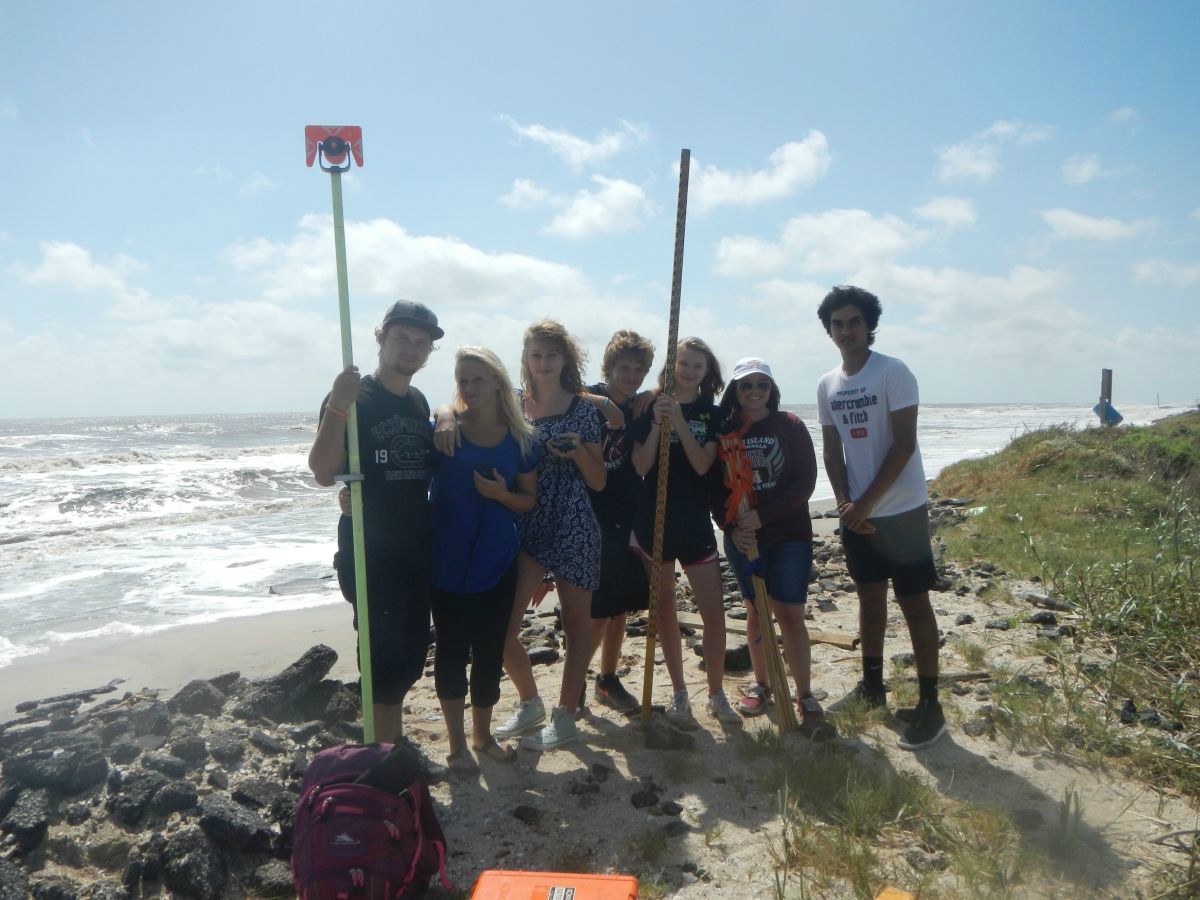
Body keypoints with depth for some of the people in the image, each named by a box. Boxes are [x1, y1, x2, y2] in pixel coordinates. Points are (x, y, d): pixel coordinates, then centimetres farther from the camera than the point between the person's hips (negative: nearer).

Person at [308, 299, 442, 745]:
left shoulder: (419, 402, 10)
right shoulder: (352, 397, -9)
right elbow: (324, 472, -21)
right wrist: (337, 406, -32)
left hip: (417, 551, 7)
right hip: (369, 553, -7)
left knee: (412, 650, 14)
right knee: (386, 653, -7)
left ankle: (394, 740, 32)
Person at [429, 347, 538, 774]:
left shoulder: (519, 439, 2)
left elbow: (530, 499, 7)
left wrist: (502, 494, -12)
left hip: (497, 562, 2)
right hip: (447, 562, -2)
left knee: (490, 651, 11)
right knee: (452, 652, 6)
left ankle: (482, 735, 31)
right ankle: (457, 743, 22)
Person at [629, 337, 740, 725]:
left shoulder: (711, 415, 3)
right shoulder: (650, 409, 1)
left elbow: (703, 465, -10)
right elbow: (640, 467, -6)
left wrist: (679, 421, -19)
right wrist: (658, 424, -18)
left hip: (695, 523, 0)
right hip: (653, 520, 0)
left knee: (714, 613, -2)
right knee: (664, 609, 9)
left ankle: (716, 695, 15)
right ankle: (679, 692, 23)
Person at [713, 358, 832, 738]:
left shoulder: (790, 426, -4)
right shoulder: (725, 431, 3)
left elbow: (805, 482, -10)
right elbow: (715, 487, 3)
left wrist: (762, 516, -18)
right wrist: (732, 527, -11)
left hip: (789, 535, -2)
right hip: (742, 537, 2)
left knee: (790, 614, -2)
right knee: (756, 611, 12)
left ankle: (806, 699, 7)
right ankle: (761, 683, 27)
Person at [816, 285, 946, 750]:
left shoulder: (893, 373, -10)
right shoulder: (827, 385, 7)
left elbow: (903, 445, -15)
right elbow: (833, 451, 9)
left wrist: (866, 503, -16)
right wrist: (845, 502, -5)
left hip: (901, 510, -6)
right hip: (856, 512, 6)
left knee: (914, 603, -1)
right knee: (869, 597, 16)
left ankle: (930, 704, 8)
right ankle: (872, 686, 30)